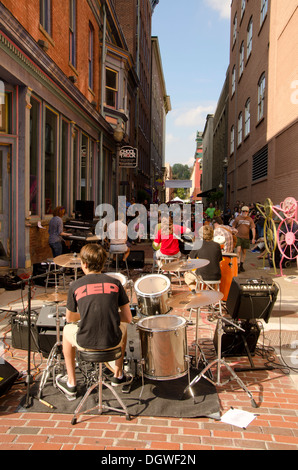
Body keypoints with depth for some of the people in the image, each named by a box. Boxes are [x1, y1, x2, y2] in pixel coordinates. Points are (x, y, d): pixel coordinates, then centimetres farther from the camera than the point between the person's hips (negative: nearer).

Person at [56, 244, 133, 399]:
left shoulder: (75, 286, -3)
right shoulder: (115, 283, 0)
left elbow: (70, 318, 9)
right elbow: (128, 318, 2)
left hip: (85, 343, -1)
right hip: (113, 341, 1)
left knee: (67, 330, 32)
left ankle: (71, 383, 36)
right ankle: (118, 375, 44)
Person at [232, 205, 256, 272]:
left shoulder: (250, 219, 4)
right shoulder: (238, 218, 1)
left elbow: (253, 228, 0)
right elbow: (233, 227, 7)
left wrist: (253, 238, -9)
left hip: (246, 238, 2)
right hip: (238, 237, -2)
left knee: (244, 252, 9)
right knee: (238, 250, -15)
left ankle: (241, 265, 23)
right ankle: (238, 265, -12)